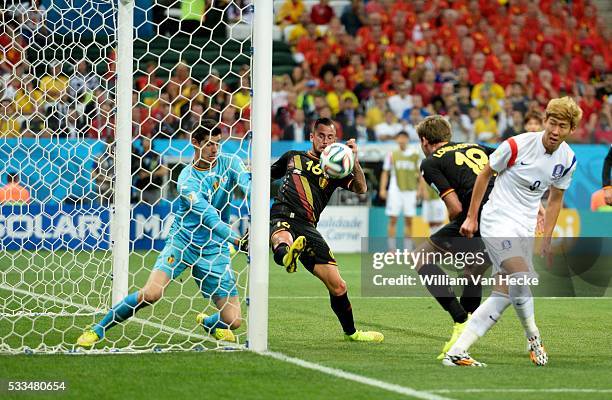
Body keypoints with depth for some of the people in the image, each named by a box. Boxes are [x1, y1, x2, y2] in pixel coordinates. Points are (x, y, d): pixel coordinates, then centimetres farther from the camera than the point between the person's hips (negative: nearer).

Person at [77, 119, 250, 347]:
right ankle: (98, 330, -5)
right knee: (151, 293, -24)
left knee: (233, 320, -5)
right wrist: (238, 240, -35)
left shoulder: (229, 163, 0)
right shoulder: (187, 178, -13)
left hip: (214, 248, 3)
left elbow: (248, 185, -15)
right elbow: (209, 217, -23)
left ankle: (207, 322, 31)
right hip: (182, 241, -3)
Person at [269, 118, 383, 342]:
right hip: (282, 217, -1)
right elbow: (266, 176, 37)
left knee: (337, 285, -1)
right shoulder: (293, 157, 23)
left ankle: (351, 332, 22)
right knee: (282, 240, -43)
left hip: (308, 228, 1)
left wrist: (354, 161, -12)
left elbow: (361, 189, 3)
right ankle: (287, 255, -80)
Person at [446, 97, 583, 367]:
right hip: (498, 220, -6)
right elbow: (485, 173, -2)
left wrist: (547, 241, 13)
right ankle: (533, 338, -4)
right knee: (522, 275, -26)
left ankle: (457, 352, 2)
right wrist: (471, 217, 2)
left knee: (503, 294, 0)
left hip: (525, 228, 6)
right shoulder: (517, 145, -16)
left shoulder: (567, 160, 0)